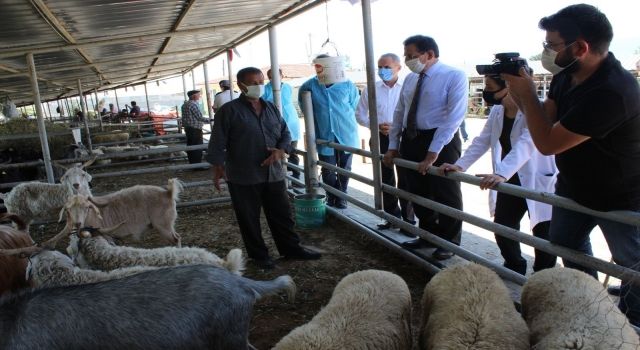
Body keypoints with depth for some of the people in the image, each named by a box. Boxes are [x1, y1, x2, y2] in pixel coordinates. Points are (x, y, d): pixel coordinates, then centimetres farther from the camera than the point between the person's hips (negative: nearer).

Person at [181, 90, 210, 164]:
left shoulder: (185, 104, 14)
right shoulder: (193, 104, -16)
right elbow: (199, 117, -17)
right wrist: (209, 120, -9)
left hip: (187, 128, 10)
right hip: (195, 129, -10)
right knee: (197, 148, -6)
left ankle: (192, 164, 17)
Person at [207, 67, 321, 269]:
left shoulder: (271, 108, 10)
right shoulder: (229, 111, -7)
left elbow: (285, 133, 14)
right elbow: (218, 142, -8)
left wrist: (281, 150, -5)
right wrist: (218, 167, -14)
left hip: (274, 173, 5)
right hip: (243, 177, -4)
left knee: (282, 214, 13)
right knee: (249, 219, 7)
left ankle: (291, 248, 27)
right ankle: (259, 255, 23)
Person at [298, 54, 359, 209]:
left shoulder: (347, 85, -6)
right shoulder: (310, 86, -7)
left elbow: (354, 105, 12)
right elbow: (303, 103, 14)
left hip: (346, 135, 1)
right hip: (324, 136, 0)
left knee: (344, 169, 10)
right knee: (328, 171, 5)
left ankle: (341, 197, 26)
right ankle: (331, 198, 24)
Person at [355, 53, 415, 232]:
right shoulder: (371, 90, 3)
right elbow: (360, 115, 8)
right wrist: (377, 126, -8)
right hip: (381, 138, 3)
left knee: (405, 180, 2)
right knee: (386, 179, 12)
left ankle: (408, 219, 13)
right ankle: (392, 216, 25)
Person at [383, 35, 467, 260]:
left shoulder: (454, 76, -12)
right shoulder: (410, 79, 8)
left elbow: (454, 117, -19)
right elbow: (399, 113, 12)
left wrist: (433, 152, -23)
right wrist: (393, 146, 7)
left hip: (441, 142, -6)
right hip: (410, 140, 7)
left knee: (446, 195, 7)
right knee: (418, 193, 16)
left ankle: (449, 242, 26)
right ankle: (429, 234, 36)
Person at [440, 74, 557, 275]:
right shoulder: (497, 111, 2)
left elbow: (526, 145, -37)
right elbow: (482, 141, 4)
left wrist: (501, 174, -50)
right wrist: (460, 165, -9)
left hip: (538, 183, -7)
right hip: (510, 182, 7)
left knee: (543, 236, 5)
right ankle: (514, 270, 35)